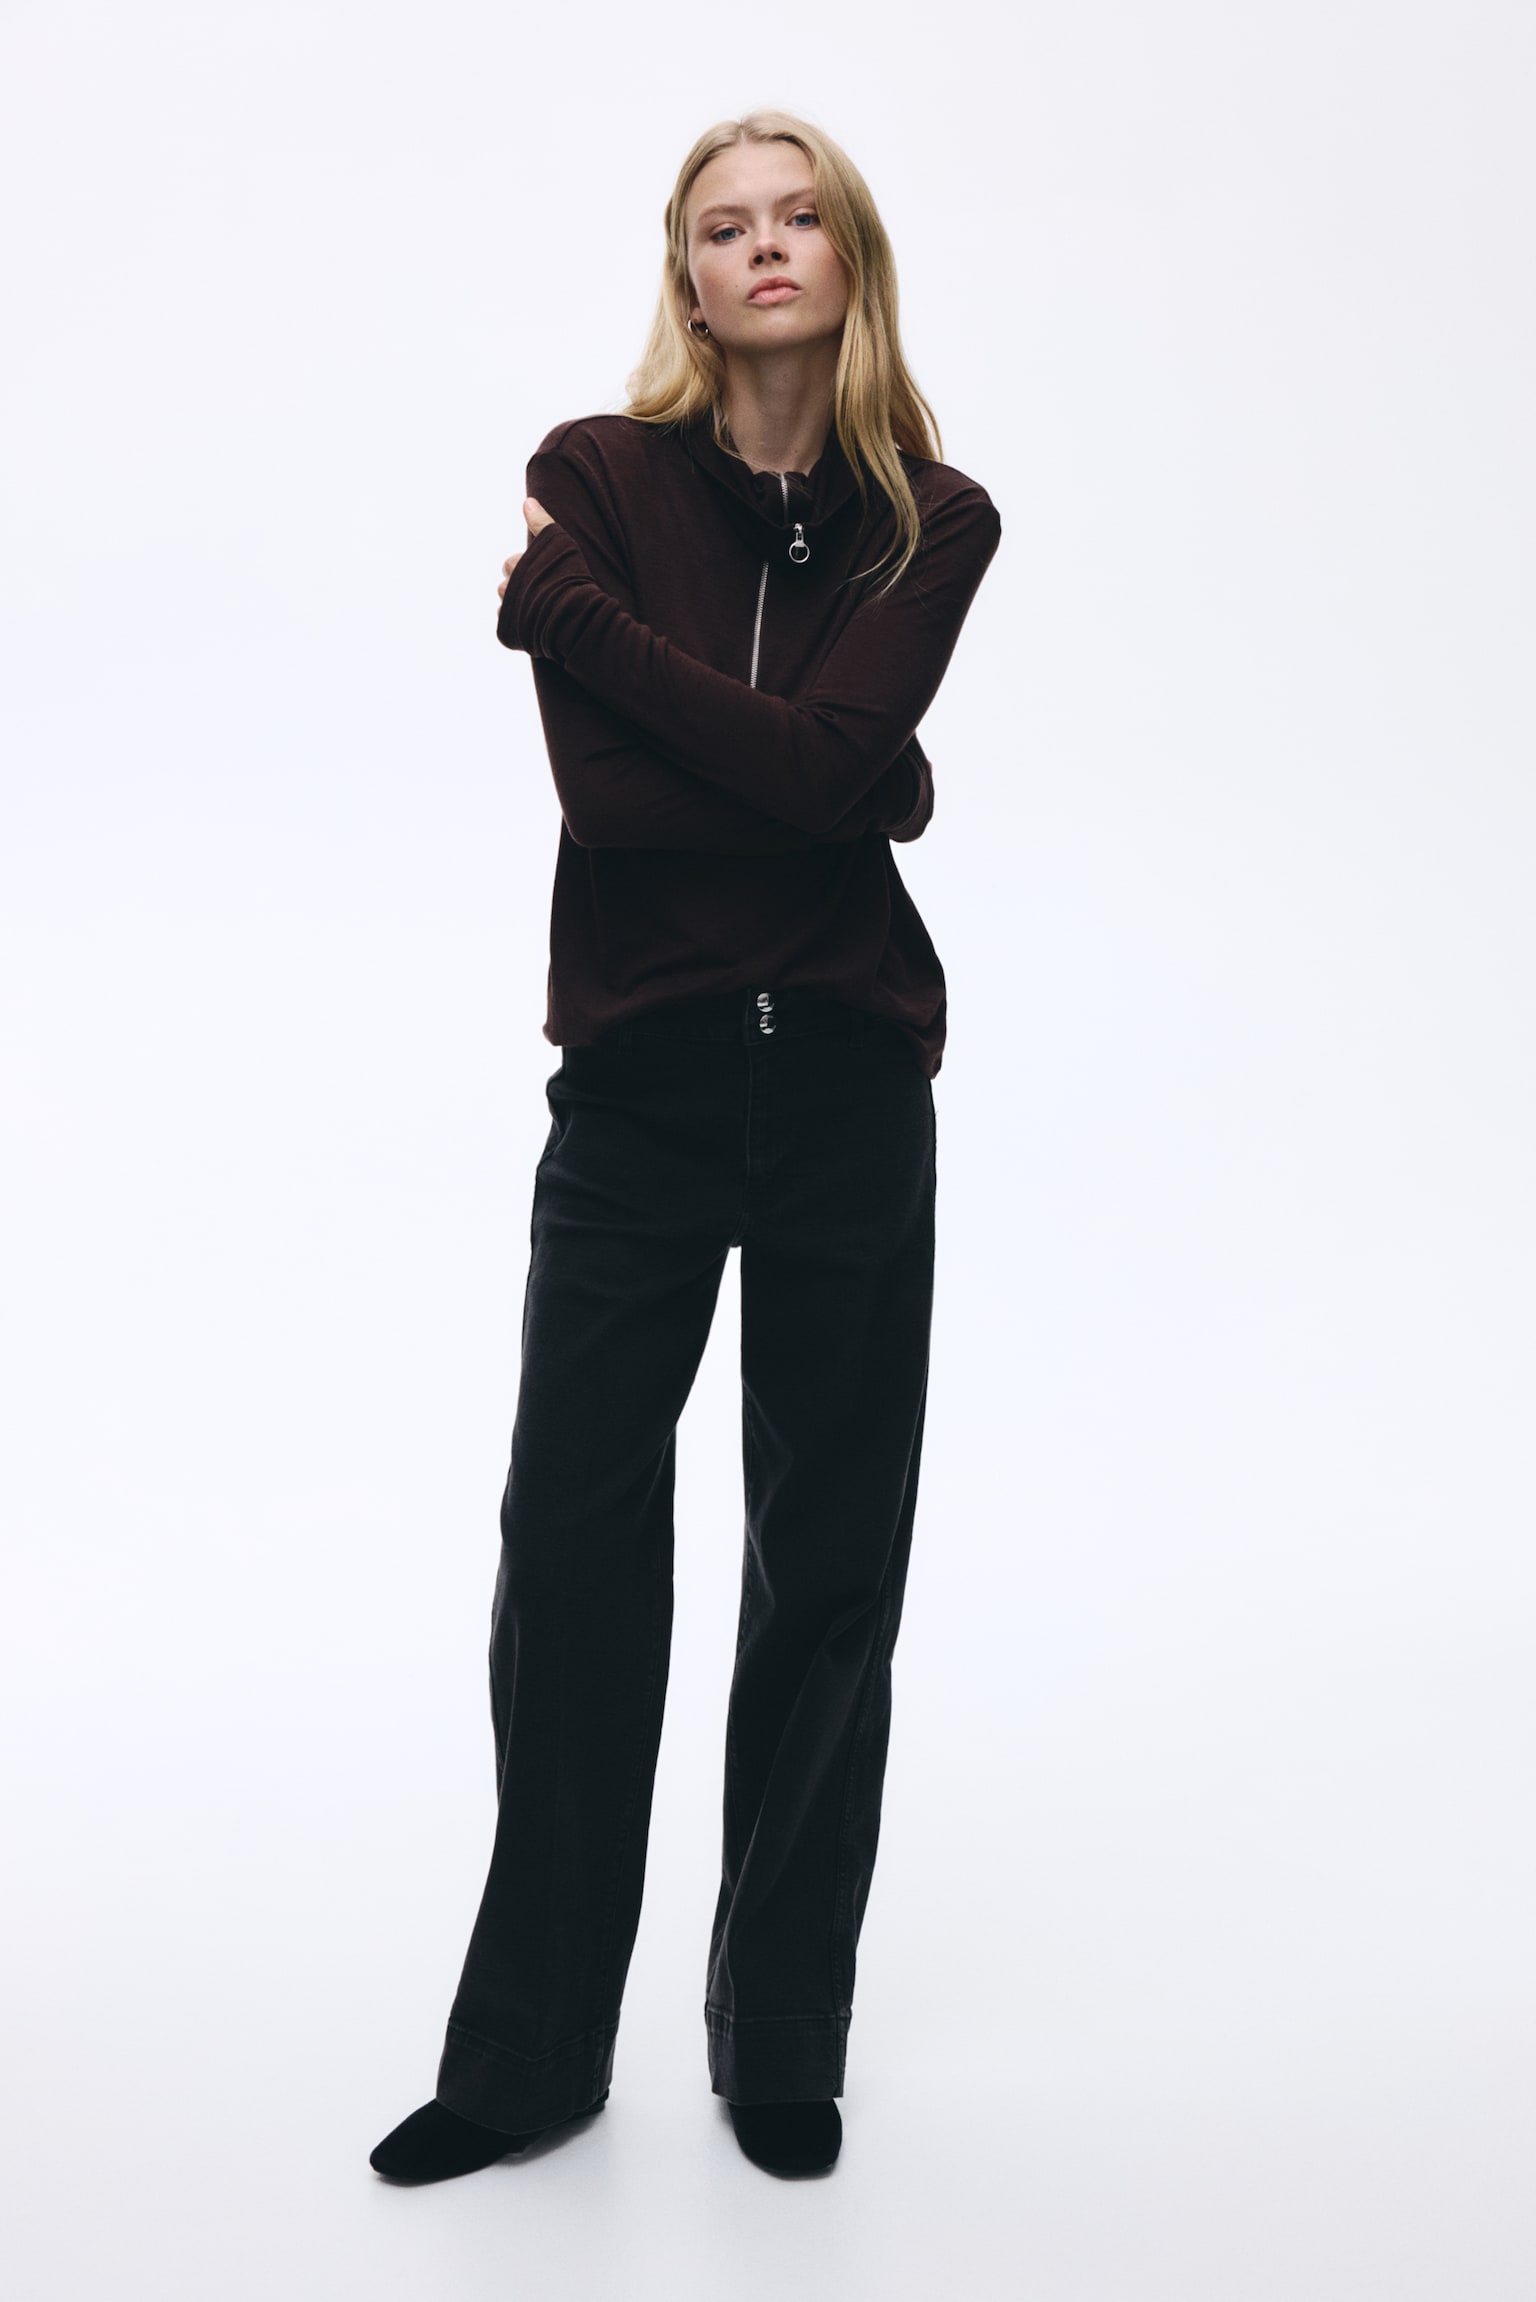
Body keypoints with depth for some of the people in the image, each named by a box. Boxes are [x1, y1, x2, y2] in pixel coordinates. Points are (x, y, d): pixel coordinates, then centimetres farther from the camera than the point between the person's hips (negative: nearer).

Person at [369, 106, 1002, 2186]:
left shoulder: (934, 521, 3)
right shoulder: (597, 472, 1)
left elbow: (824, 757, -14)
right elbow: (603, 791, -10)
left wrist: (569, 604, -11)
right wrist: (849, 791, -10)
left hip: (849, 1082, 1)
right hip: (641, 1078, -1)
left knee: (829, 1573, 7)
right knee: (571, 1561, 1)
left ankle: (783, 2044, 24)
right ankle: (527, 2053, 17)